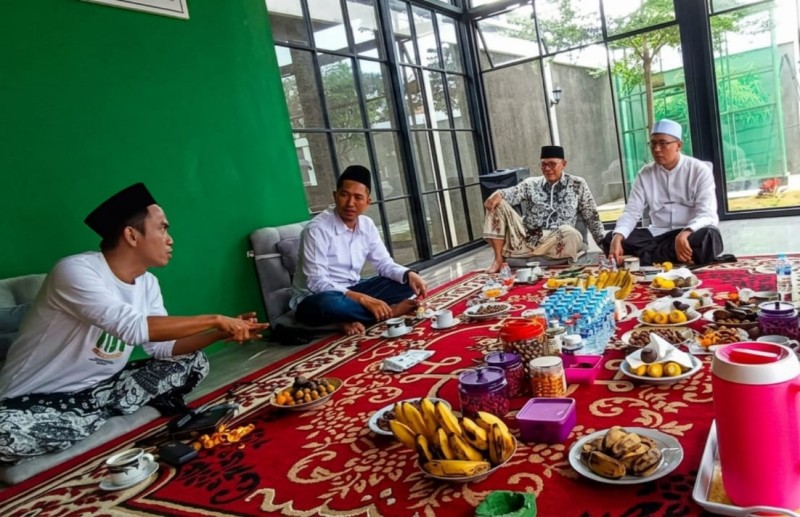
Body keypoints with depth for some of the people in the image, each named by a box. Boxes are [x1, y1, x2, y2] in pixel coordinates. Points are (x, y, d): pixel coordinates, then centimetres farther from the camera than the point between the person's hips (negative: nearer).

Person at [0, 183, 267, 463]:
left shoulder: (148, 283, -1)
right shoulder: (75, 270, -26)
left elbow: (163, 347, -3)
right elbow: (133, 327, -38)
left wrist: (222, 333, -18)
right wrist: (214, 319, -33)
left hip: (101, 388, 6)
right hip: (37, 401, -5)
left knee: (194, 362, -2)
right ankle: (113, 414, -14)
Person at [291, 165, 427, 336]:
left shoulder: (367, 225, 0)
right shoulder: (317, 229, -21)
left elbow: (384, 263, 5)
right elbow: (316, 283, -26)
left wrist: (409, 274, -17)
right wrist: (363, 300, -34)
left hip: (351, 291, 7)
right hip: (316, 299, -6)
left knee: (405, 283, -6)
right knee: (328, 303, -42)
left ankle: (354, 318, -18)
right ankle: (390, 311, -17)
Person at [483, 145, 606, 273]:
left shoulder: (577, 184, 10)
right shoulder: (531, 184, 12)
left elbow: (592, 217, 11)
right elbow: (513, 193, -7)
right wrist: (498, 194, -30)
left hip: (555, 242, -2)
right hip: (525, 239, 2)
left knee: (570, 233, -37)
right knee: (497, 204, -13)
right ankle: (499, 258, -11)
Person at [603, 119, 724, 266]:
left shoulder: (699, 170, -4)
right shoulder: (644, 174, 6)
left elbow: (707, 214, -15)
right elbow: (631, 211, -2)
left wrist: (685, 233, -38)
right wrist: (618, 236, -25)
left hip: (691, 233, -3)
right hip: (657, 234, 3)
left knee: (708, 237, -38)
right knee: (610, 240, -19)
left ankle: (648, 256, -23)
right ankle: (673, 256, -24)